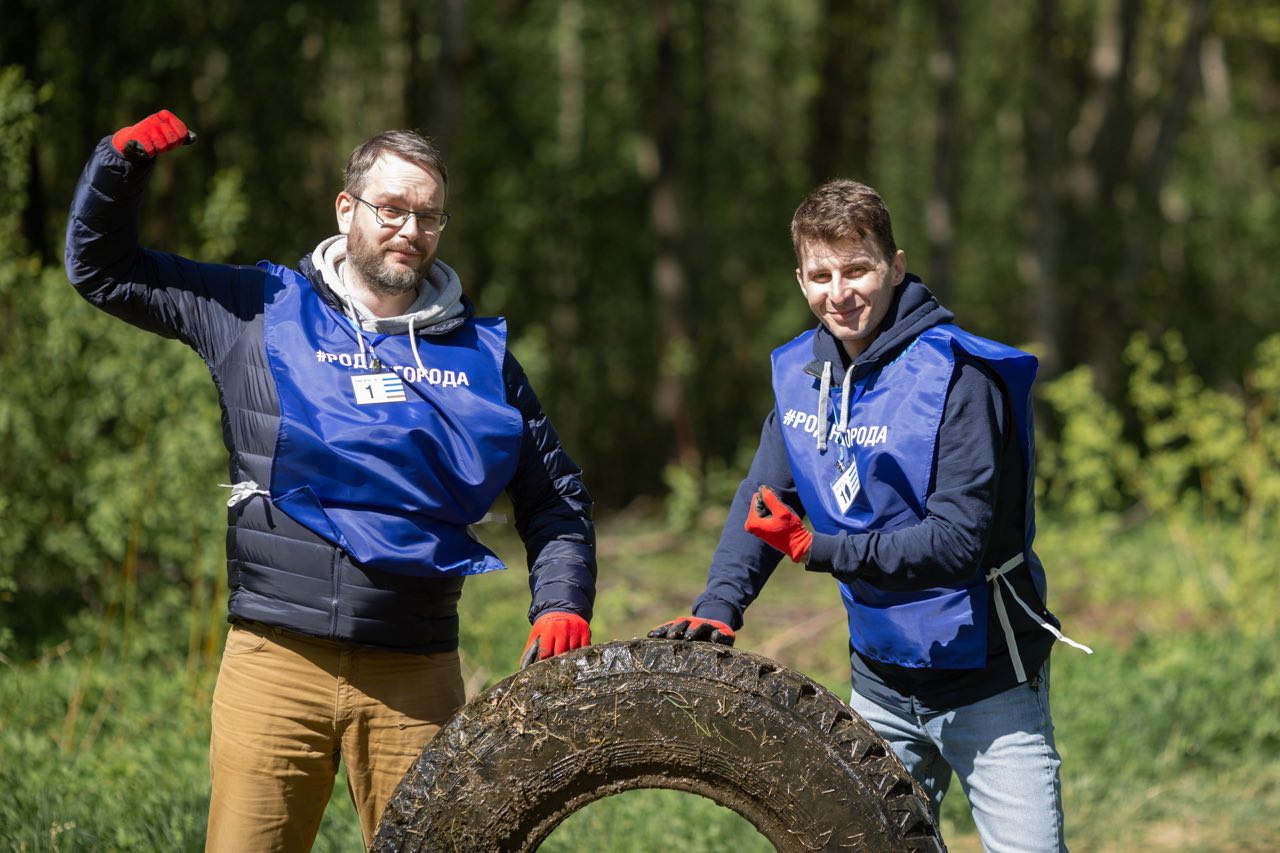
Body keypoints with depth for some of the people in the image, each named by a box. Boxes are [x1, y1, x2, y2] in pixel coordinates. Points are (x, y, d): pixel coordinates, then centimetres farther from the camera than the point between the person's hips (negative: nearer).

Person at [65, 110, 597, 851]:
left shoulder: (480, 351, 14)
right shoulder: (261, 310, 8)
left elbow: (556, 500, 20)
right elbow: (101, 267, 15)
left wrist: (562, 605, 4)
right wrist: (124, 164, 0)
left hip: (417, 675, 2)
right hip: (277, 658, -1)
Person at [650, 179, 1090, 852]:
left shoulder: (955, 374, -18)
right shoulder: (800, 372, 3)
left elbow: (958, 539, -23)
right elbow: (760, 500, 5)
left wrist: (819, 550, -25)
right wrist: (717, 609, -10)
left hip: (985, 683, -6)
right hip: (880, 678, 6)